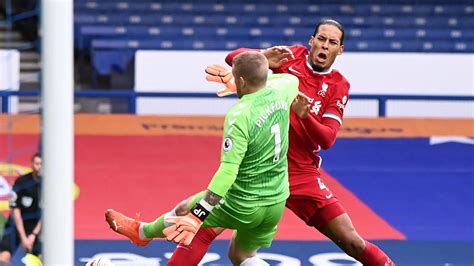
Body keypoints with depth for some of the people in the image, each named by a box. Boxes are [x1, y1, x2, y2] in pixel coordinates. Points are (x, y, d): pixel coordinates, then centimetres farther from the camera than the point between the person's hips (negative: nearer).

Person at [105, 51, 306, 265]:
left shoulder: (239, 117, -27)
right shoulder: (280, 90, -6)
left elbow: (228, 172, -30)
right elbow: (292, 80, 22)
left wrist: (197, 215, -29)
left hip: (242, 206, -7)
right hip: (277, 202, 7)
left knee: (185, 212, 20)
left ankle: (142, 232, 47)